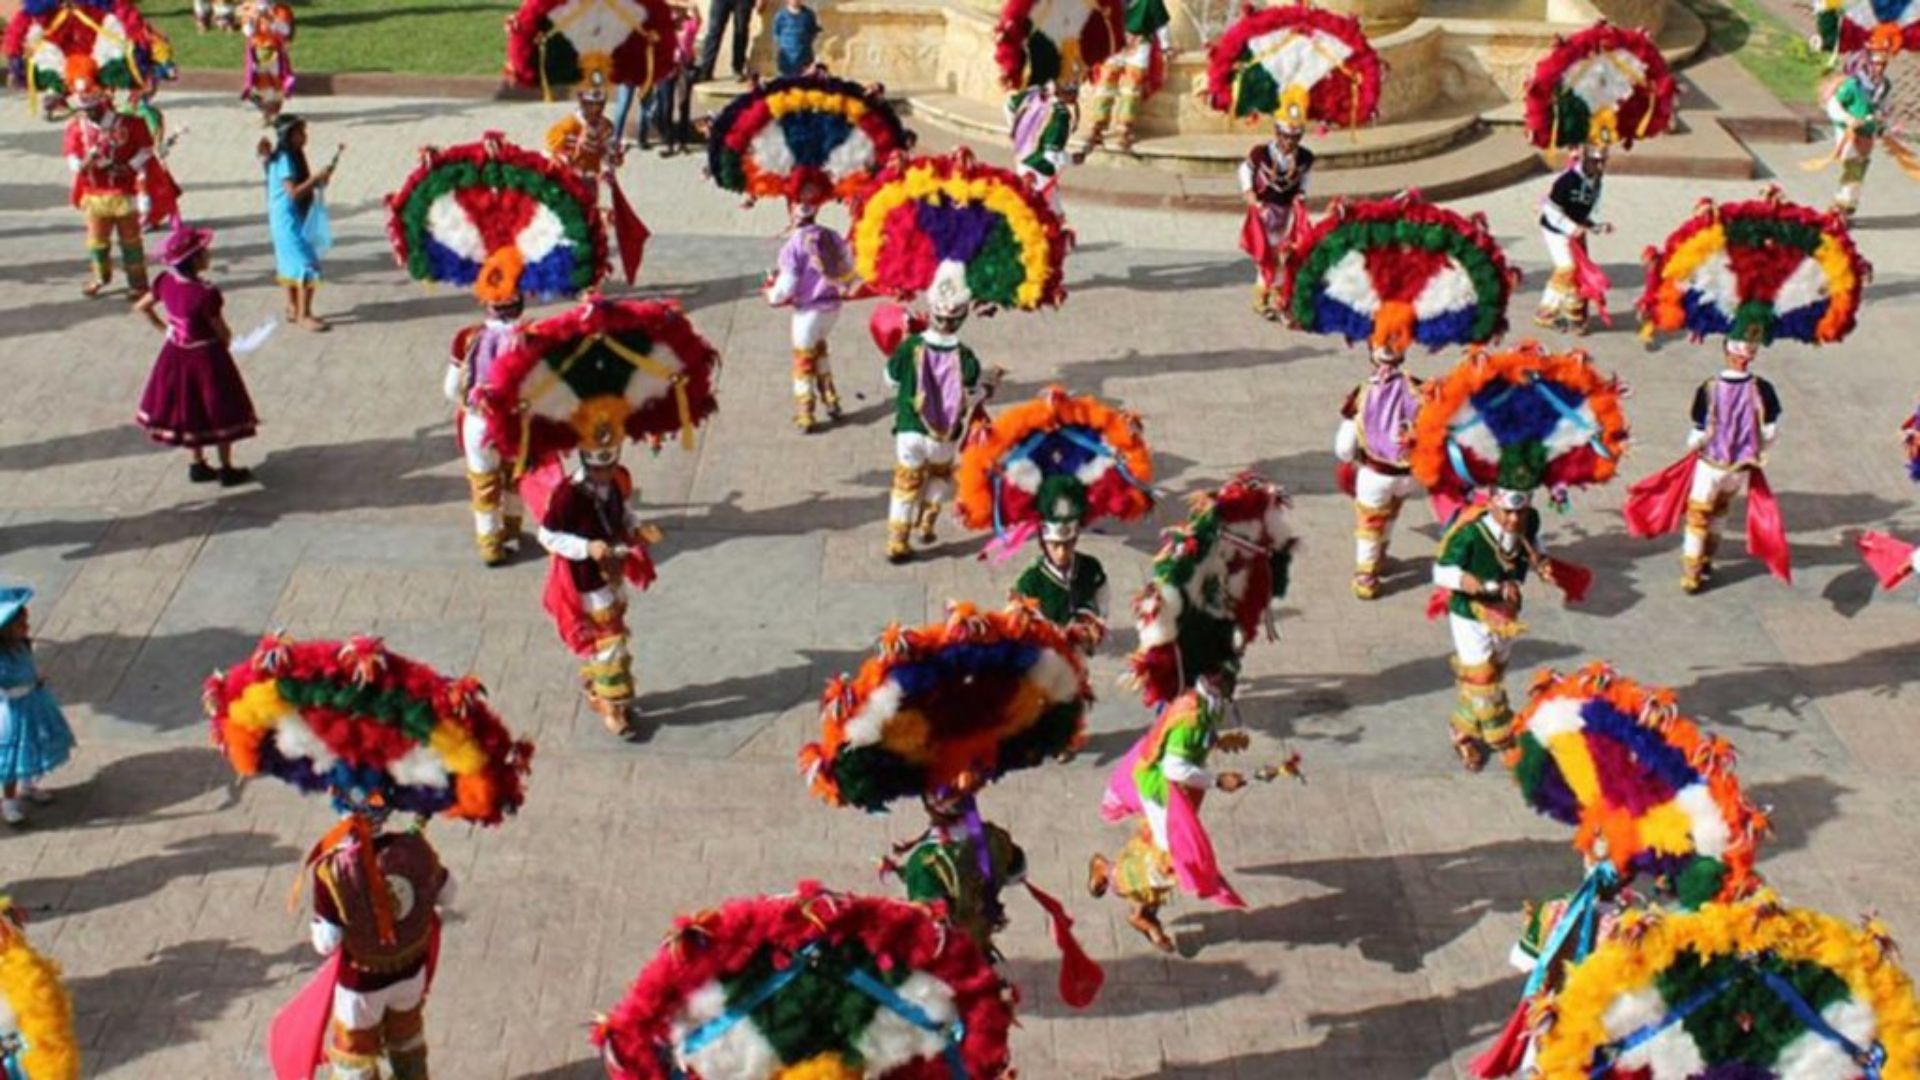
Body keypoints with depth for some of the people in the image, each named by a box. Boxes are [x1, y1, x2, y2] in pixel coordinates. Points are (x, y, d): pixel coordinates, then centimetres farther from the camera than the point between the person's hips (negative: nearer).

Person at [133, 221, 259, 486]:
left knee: (190, 411, 21)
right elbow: (223, 333, -19)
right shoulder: (206, 293, -29)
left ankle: (198, 465, 31)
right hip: (206, 358, -7)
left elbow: (141, 307, 6)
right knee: (220, 412, 10)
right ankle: (227, 469, 20)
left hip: (176, 356, 7)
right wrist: (226, 342, 3)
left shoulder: (166, 282, -9)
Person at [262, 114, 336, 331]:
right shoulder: (284, 160, -18)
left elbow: (304, 186, 16)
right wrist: (316, 178, -24)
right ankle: (303, 316, -8)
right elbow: (293, 192, -24)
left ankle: (293, 309, 26)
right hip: (288, 220, -10)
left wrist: (319, 178, 2)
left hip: (295, 219, 10)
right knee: (307, 266, -11)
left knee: (291, 264, 17)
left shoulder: (292, 157, 11)